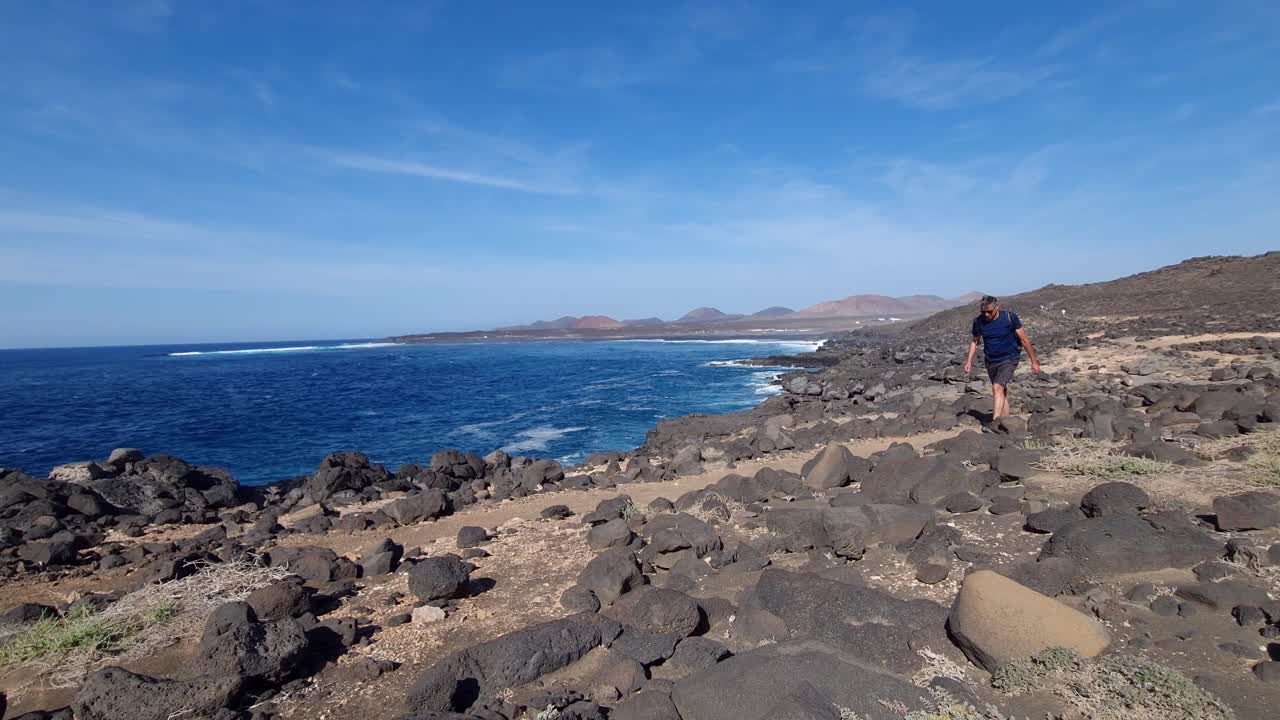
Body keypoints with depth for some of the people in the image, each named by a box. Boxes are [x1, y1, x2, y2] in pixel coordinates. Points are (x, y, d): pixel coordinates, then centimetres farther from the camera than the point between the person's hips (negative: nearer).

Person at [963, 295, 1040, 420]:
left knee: (997, 387, -23)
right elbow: (974, 341, 12)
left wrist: (1034, 361, -2)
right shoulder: (978, 321, -4)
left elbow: (1024, 339, -6)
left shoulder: (1010, 317, -13)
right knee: (1002, 392, 13)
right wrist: (969, 361, 3)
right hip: (990, 361, 4)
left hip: (1009, 359, -4)